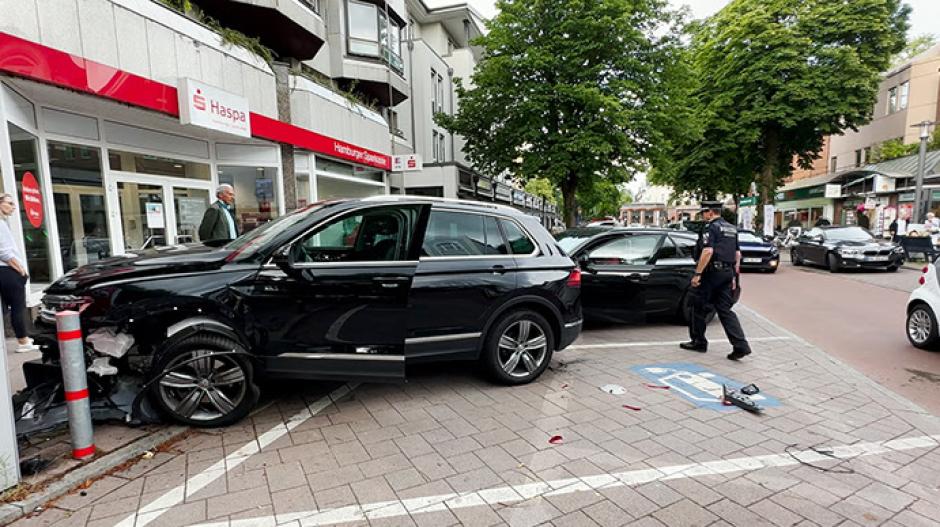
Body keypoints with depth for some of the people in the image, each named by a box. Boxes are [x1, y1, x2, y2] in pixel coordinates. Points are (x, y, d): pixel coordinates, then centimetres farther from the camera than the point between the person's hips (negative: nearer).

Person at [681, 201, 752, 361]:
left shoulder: (712, 227, -10)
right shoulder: (732, 228, 18)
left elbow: (708, 251, -22)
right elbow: (737, 254, 20)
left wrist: (697, 273, -21)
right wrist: (733, 275, 23)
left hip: (713, 271, -8)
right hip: (728, 272, 8)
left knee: (699, 306, 6)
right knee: (725, 310, 8)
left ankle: (699, 342, 16)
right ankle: (741, 346, -2)